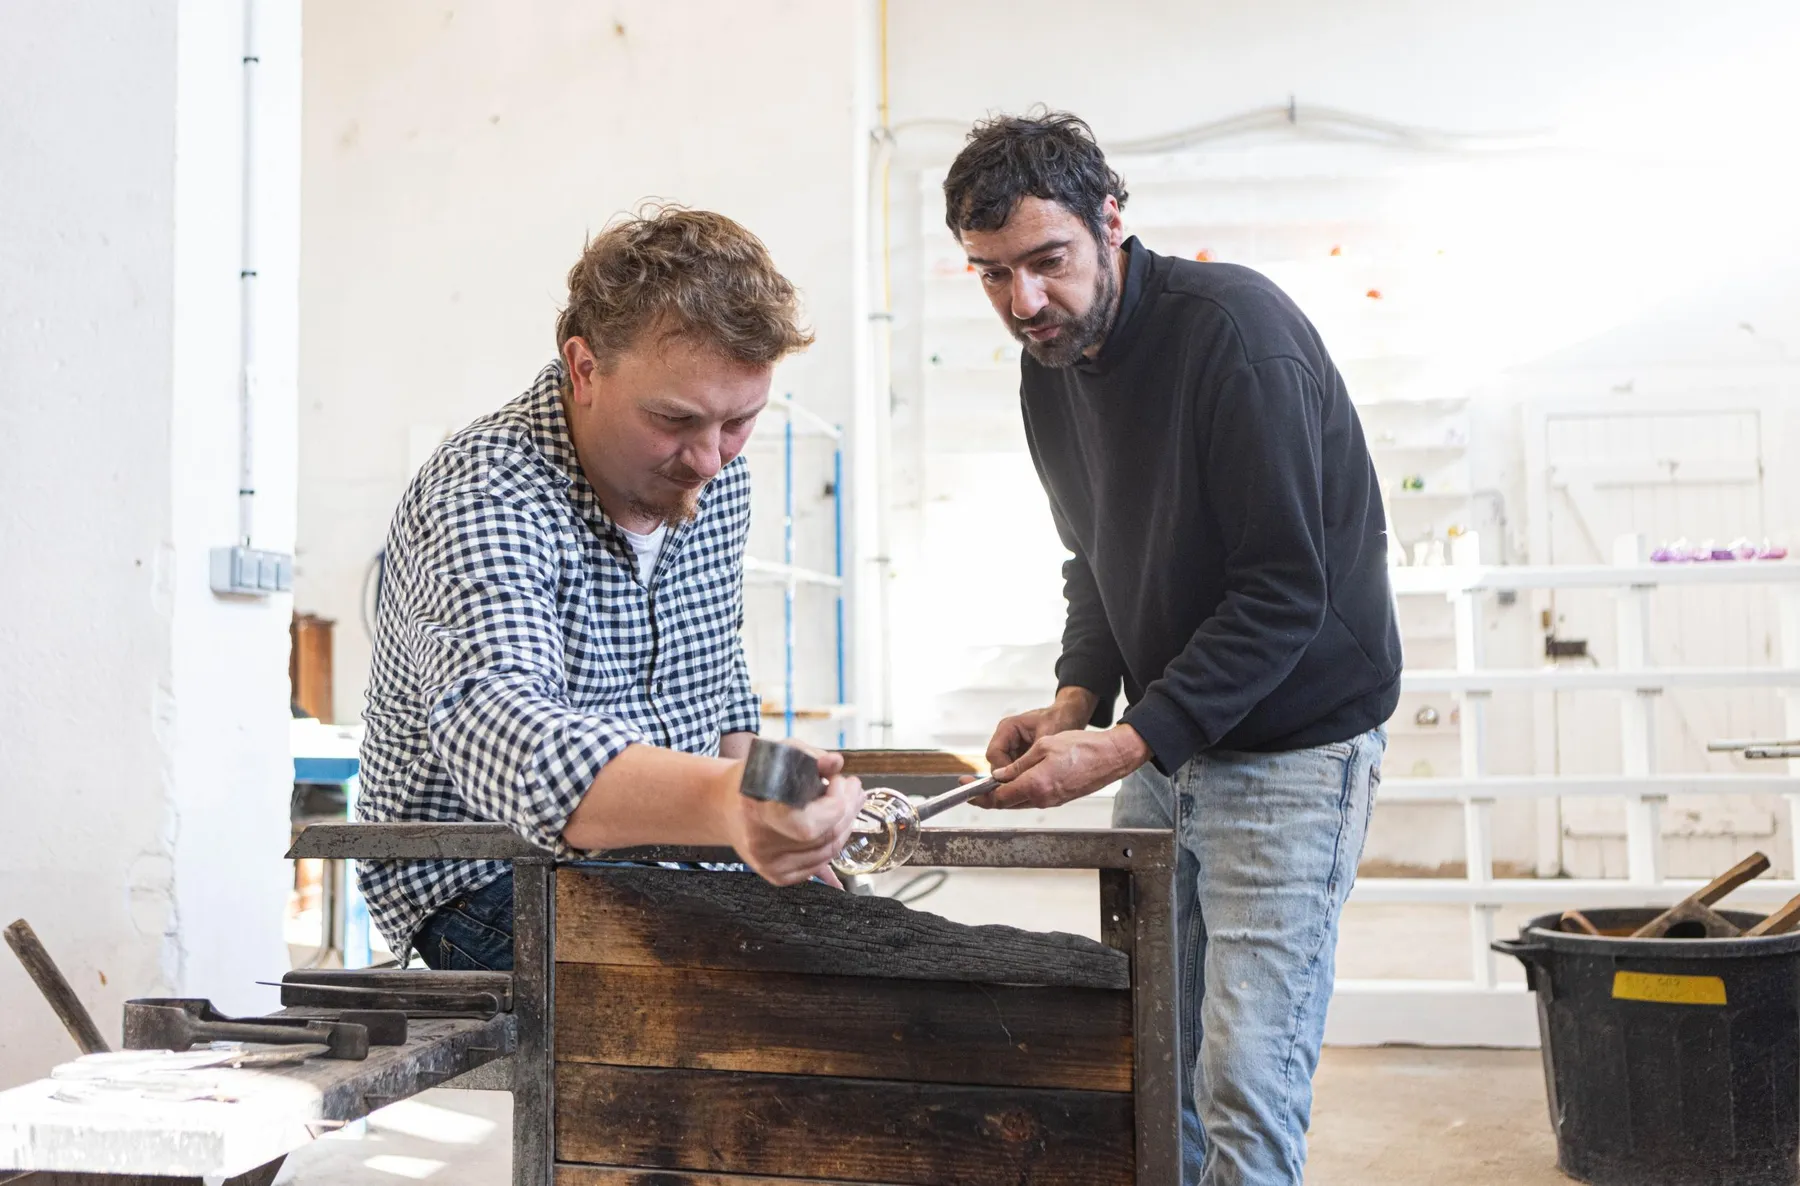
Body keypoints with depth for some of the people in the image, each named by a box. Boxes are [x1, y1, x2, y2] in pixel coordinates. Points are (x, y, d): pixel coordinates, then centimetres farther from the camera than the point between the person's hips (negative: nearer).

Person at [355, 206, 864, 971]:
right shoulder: (482, 501, -25)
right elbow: (499, 734, -44)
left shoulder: (716, 474, 1)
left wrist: (773, 821, 4)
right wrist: (723, 802, -61)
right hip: (487, 883, -6)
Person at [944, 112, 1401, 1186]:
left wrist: (1122, 746, -25)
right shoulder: (1051, 367, 5)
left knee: (1246, 1081, -9)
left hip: (1292, 744, -7)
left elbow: (1285, 592, -22)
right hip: (1164, 743, 7)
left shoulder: (1237, 332, -20)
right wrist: (1077, 701, -2)